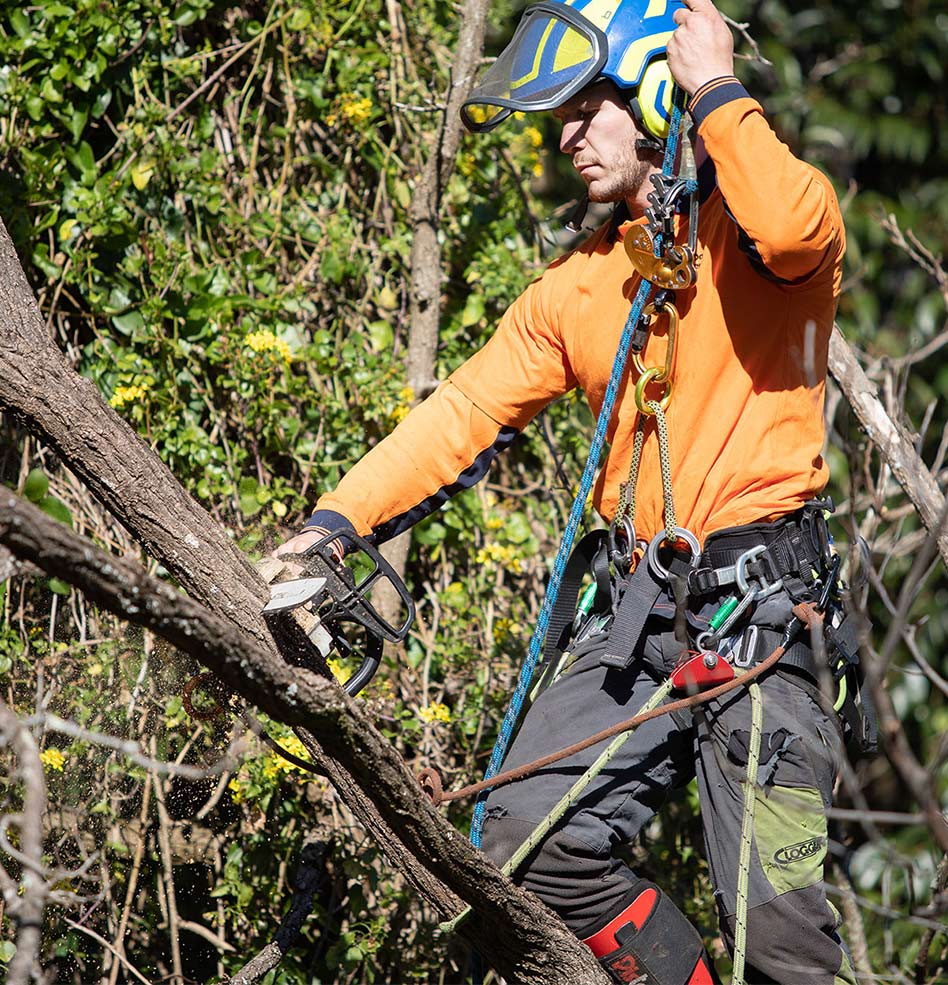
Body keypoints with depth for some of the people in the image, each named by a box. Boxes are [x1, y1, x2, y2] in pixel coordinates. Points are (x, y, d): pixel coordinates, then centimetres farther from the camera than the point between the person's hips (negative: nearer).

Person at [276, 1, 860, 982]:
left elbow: (793, 230, -28)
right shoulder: (576, 287, 16)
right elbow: (466, 412, 11)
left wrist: (716, 89, -15)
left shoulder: (751, 225, -2)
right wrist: (336, 521, 0)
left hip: (760, 605, -6)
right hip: (638, 607, 6)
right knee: (532, 845, -5)